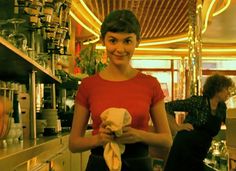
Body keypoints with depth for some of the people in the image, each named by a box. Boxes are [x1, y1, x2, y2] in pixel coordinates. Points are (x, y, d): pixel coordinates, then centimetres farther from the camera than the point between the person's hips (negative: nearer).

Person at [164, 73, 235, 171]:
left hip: (200, 154, 6)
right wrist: (177, 127, -12)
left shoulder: (222, 107, 7)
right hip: (184, 148, -6)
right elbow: (167, 106, -8)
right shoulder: (197, 101, -10)